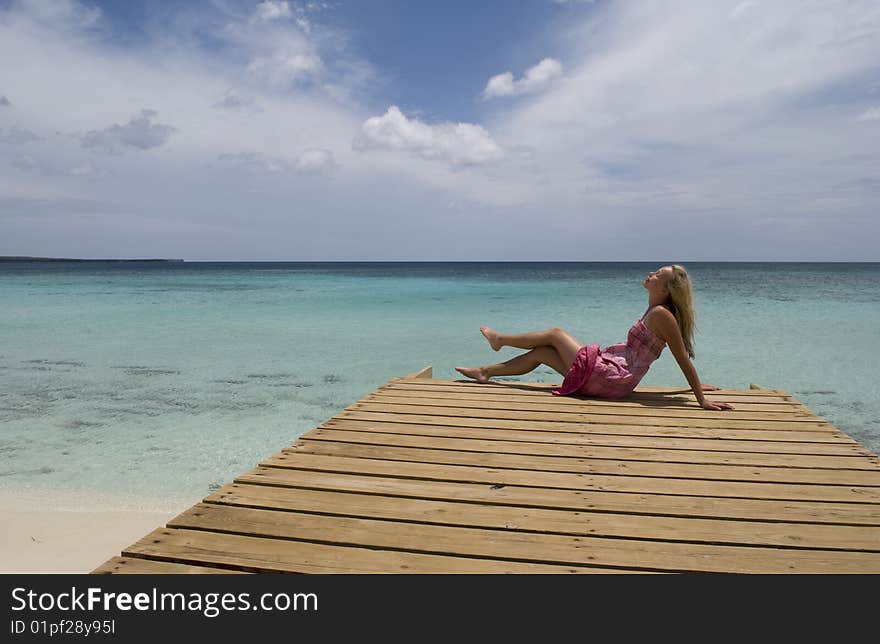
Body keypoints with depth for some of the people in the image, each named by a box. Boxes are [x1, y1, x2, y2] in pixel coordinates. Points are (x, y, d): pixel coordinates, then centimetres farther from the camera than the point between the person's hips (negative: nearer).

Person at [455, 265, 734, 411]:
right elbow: (683, 359, 18)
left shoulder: (661, 314, -16)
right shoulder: (655, 312, 12)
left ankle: (500, 339, 30)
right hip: (610, 375, 9)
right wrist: (696, 385, 28)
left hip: (607, 378, -9)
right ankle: (485, 372, 26)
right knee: (541, 353, 14)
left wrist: (701, 399, -17)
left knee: (555, 333, 7)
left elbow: (684, 359, -16)